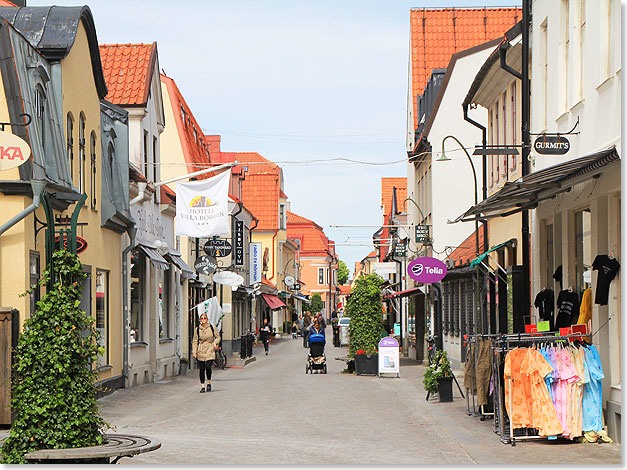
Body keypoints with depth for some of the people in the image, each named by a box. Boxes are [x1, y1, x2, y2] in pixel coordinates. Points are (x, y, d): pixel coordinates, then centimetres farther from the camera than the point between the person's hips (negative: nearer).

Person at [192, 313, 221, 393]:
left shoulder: (211, 327, 3)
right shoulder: (197, 329, 4)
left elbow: (218, 337, 14)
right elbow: (195, 341, 6)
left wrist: (215, 343, -6)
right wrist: (194, 352, -2)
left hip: (210, 350, -1)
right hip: (200, 352, 1)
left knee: (208, 367, -16)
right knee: (201, 369, 0)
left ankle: (209, 383, 7)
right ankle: (202, 386, 9)